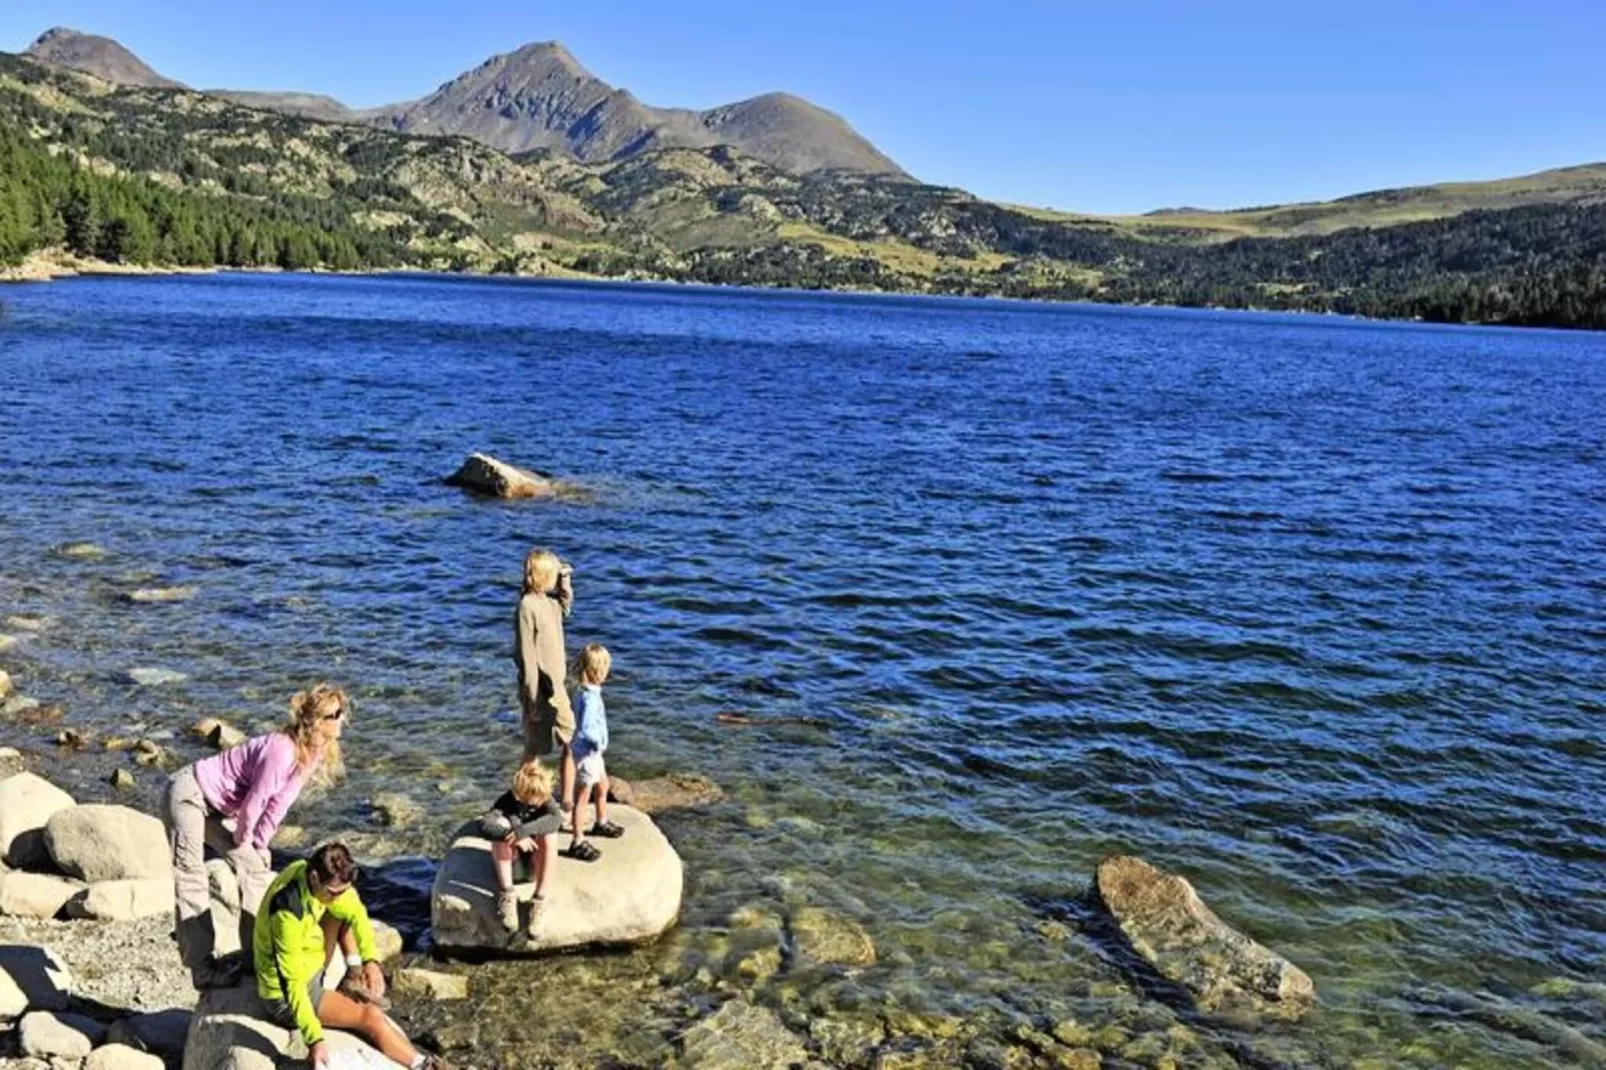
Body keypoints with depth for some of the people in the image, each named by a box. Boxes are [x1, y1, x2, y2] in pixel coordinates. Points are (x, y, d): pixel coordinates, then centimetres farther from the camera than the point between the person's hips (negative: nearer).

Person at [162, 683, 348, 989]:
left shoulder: (311, 754, -5)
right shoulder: (281, 750, -33)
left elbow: (279, 802, 3)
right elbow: (254, 801, -22)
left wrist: (259, 845, 5)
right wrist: (244, 838, -4)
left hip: (216, 806, 10)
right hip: (189, 793, -10)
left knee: (255, 867, 6)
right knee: (191, 879, -10)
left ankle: (254, 953, 13)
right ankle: (203, 969, -10)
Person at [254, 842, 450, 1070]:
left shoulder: (308, 870, -14)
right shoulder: (289, 913, -37)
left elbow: (355, 911, -1)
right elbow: (293, 984, -33)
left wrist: (371, 960, -10)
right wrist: (314, 1039, -35)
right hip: (284, 998, -8)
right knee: (370, 1016, -14)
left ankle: (356, 981, 5)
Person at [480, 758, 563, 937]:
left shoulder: (545, 800, -14)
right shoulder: (507, 801, -19)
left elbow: (557, 818, -37)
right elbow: (485, 825, -37)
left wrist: (523, 831, -47)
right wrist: (512, 836, -49)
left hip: (535, 860, 1)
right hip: (510, 858, -1)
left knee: (548, 834, -31)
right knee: (501, 824, -29)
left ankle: (539, 899, -28)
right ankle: (507, 894, -28)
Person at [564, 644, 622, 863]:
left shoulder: (588, 693, 1)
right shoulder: (590, 698, -28)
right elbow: (585, 729, -33)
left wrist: (599, 741, 8)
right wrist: (599, 742, -18)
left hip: (594, 752, 10)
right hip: (587, 754, -10)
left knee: (602, 786, 27)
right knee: (583, 798, 0)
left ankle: (601, 823, 48)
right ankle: (577, 843, 10)